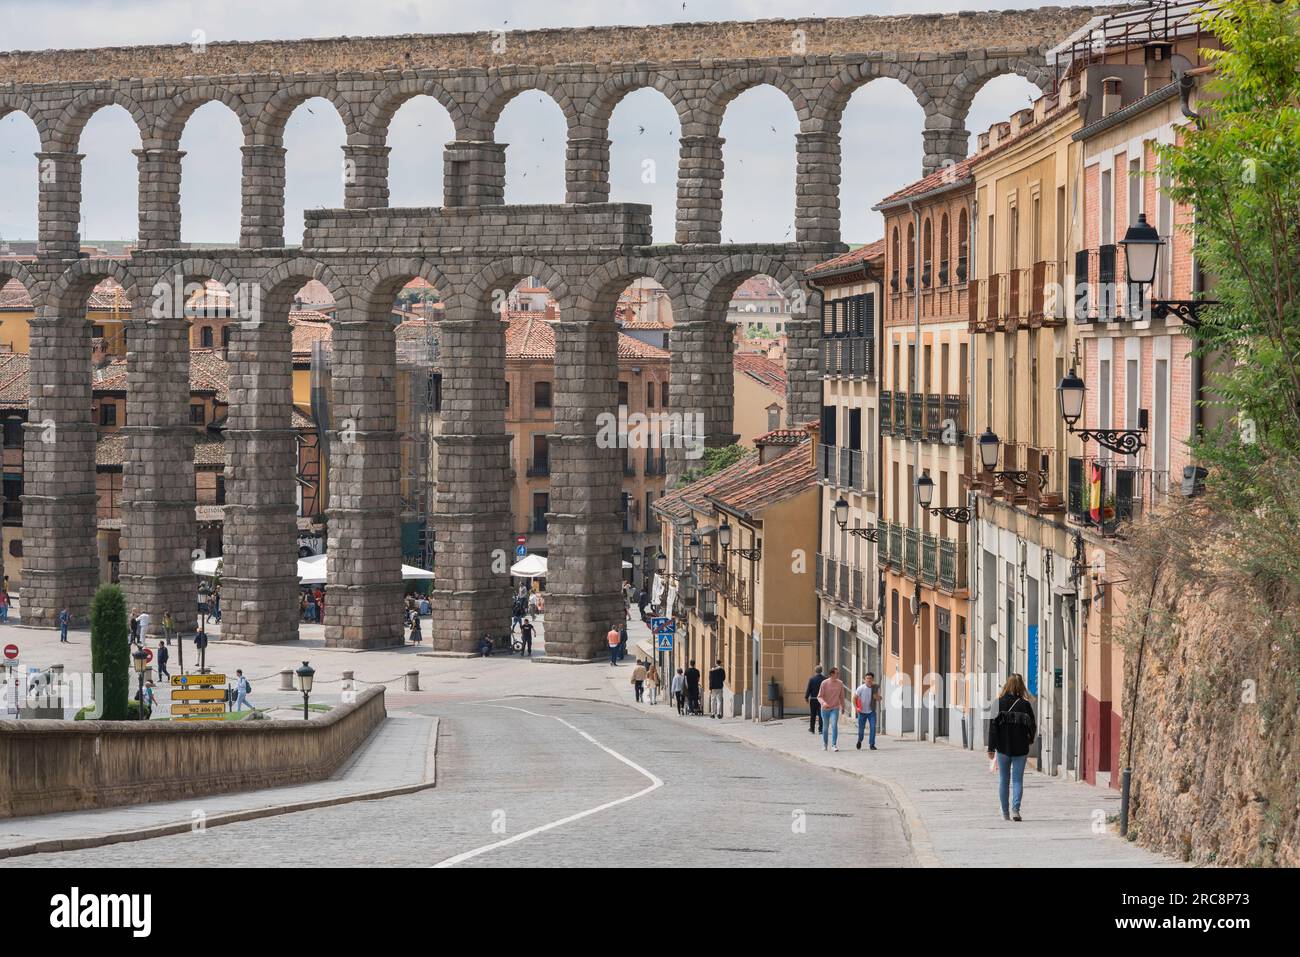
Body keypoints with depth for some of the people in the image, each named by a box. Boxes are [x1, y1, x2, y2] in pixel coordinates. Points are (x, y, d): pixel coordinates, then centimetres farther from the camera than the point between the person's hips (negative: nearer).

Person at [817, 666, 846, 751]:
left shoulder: (840, 683, 0)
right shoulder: (824, 683, -9)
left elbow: (841, 696, 12)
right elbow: (819, 696, -11)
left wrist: (843, 706, 19)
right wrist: (823, 703, -30)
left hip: (835, 708, 1)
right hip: (825, 708, -1)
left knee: (834, 725, -17)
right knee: (825, 727, 10)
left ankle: (834, 745, -16)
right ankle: (824, 744, 27)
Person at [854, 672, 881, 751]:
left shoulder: (876, 688, -7)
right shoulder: (861, 688, -14)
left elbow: (879, 699, 1)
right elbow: (854, 698, -7)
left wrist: (877, 697, -23)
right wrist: (856, 708, -20)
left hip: (871, 711, 1)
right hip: (862, 712, -1)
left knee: (873, 727, -13)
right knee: (861, 728, 7)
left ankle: (872, 744, -4)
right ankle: (859, 741, 37)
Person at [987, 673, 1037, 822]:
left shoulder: (999, 703, -5)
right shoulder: (1025, 705, -5)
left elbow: (993, 725, -7)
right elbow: (1032, 726, 0)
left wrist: (991, 748, -4)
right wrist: (1029, 740, 21)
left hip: (1003, 748, 0)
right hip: (1020, 748, 0)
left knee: (1003, 780, 10)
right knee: (1018, 779, 4)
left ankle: (1005, 813, 13)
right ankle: (1015, 809, -13)